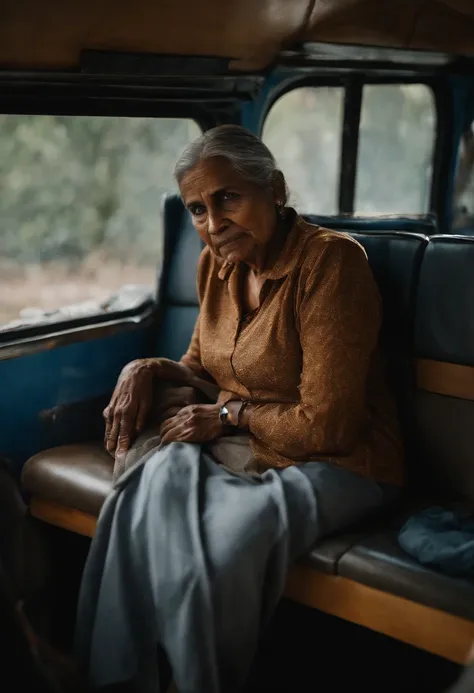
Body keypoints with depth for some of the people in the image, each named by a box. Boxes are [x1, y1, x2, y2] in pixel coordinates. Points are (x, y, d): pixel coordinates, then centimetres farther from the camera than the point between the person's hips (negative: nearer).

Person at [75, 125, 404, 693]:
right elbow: (201, 366, 21)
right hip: (238, 448, 6)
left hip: (334, 464, -6)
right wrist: (147, 369, 1)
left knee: (228, 535, -35)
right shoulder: (217, 263, 6)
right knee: (162, 475, -27)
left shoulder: (330, 260, -18)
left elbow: (326, 426, -19)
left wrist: (229, 415, -10)